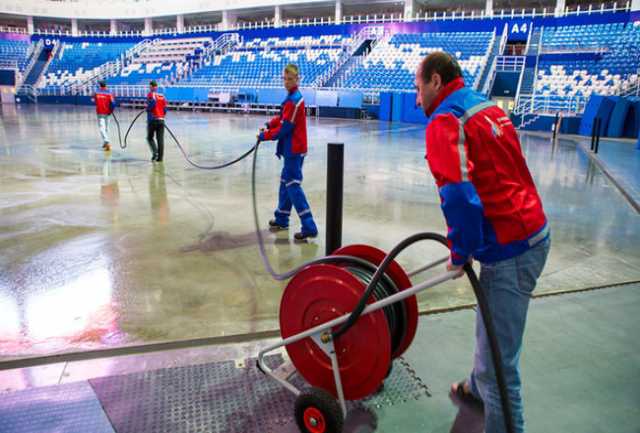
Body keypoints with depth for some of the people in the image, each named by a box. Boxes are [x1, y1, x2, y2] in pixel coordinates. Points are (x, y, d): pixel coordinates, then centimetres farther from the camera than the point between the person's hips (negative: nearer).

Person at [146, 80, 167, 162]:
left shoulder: (151, 94, -3)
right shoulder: (162, 96, 10)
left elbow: (153, 102, -24)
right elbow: (165, 110, 8)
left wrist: (148, 109, -7)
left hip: (152, 120, -4)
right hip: (161, 120, 4)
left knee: (150, 138, 10)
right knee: (160, 139, 5)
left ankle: (155, 152, -11)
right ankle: (160, 157, 4)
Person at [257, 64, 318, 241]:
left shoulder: (293, 101, -18)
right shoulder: (292, 97, 12)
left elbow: (284, 128, -18)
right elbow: (282, 118, 18)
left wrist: (265, 136, -7)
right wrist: (269, 125, 2)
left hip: (294, 149, -10)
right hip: (292, 148, 10)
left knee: (293, 186, -10)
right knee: (285, 182, 18)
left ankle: (309, 227, -11)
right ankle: (282, 219, 32)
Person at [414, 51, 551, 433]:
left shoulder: (445, 121, -14)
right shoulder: (489, 107, 15)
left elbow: (459, 196, -27)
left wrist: (459, 253, -12)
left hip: (509, 250, -10)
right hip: (533, 232, 10)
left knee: (499, 361, -1)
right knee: (491, 330, 29)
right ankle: (480, 388, 52)